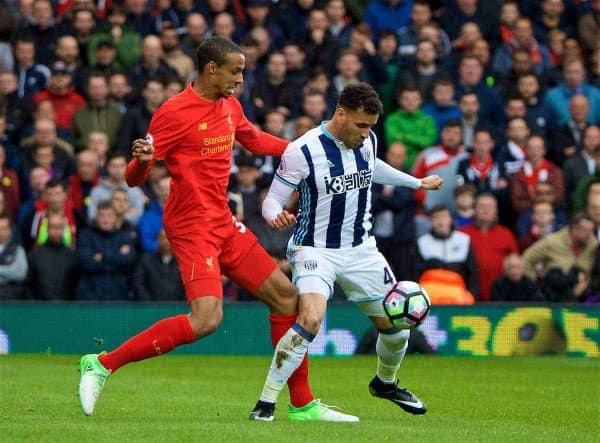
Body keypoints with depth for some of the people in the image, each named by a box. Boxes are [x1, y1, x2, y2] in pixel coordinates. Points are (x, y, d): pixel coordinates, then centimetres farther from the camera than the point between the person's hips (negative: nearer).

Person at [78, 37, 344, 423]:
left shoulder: (230, 106, 10)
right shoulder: (175, 112, -14)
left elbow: (256, 141, 31)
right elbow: (134, 178, -14)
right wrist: (141, 160, -37)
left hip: (224, 224, 9)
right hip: (192, 227, -9)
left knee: (287, 298, 9)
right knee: (206, 320, -25)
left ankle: (303, 404, 19)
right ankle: (102, 364, -16)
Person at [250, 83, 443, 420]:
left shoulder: (368, 141, -1)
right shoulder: (302, 151, -19)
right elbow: (272, 199, -12)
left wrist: (418, 183, 34)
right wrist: (276, 216, -36)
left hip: (361, 250, 6)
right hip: (316, 250, -6)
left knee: (396, 324, 9)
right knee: (311, 320, -30)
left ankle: (385, 383, 42)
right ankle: (266, 403, -21)